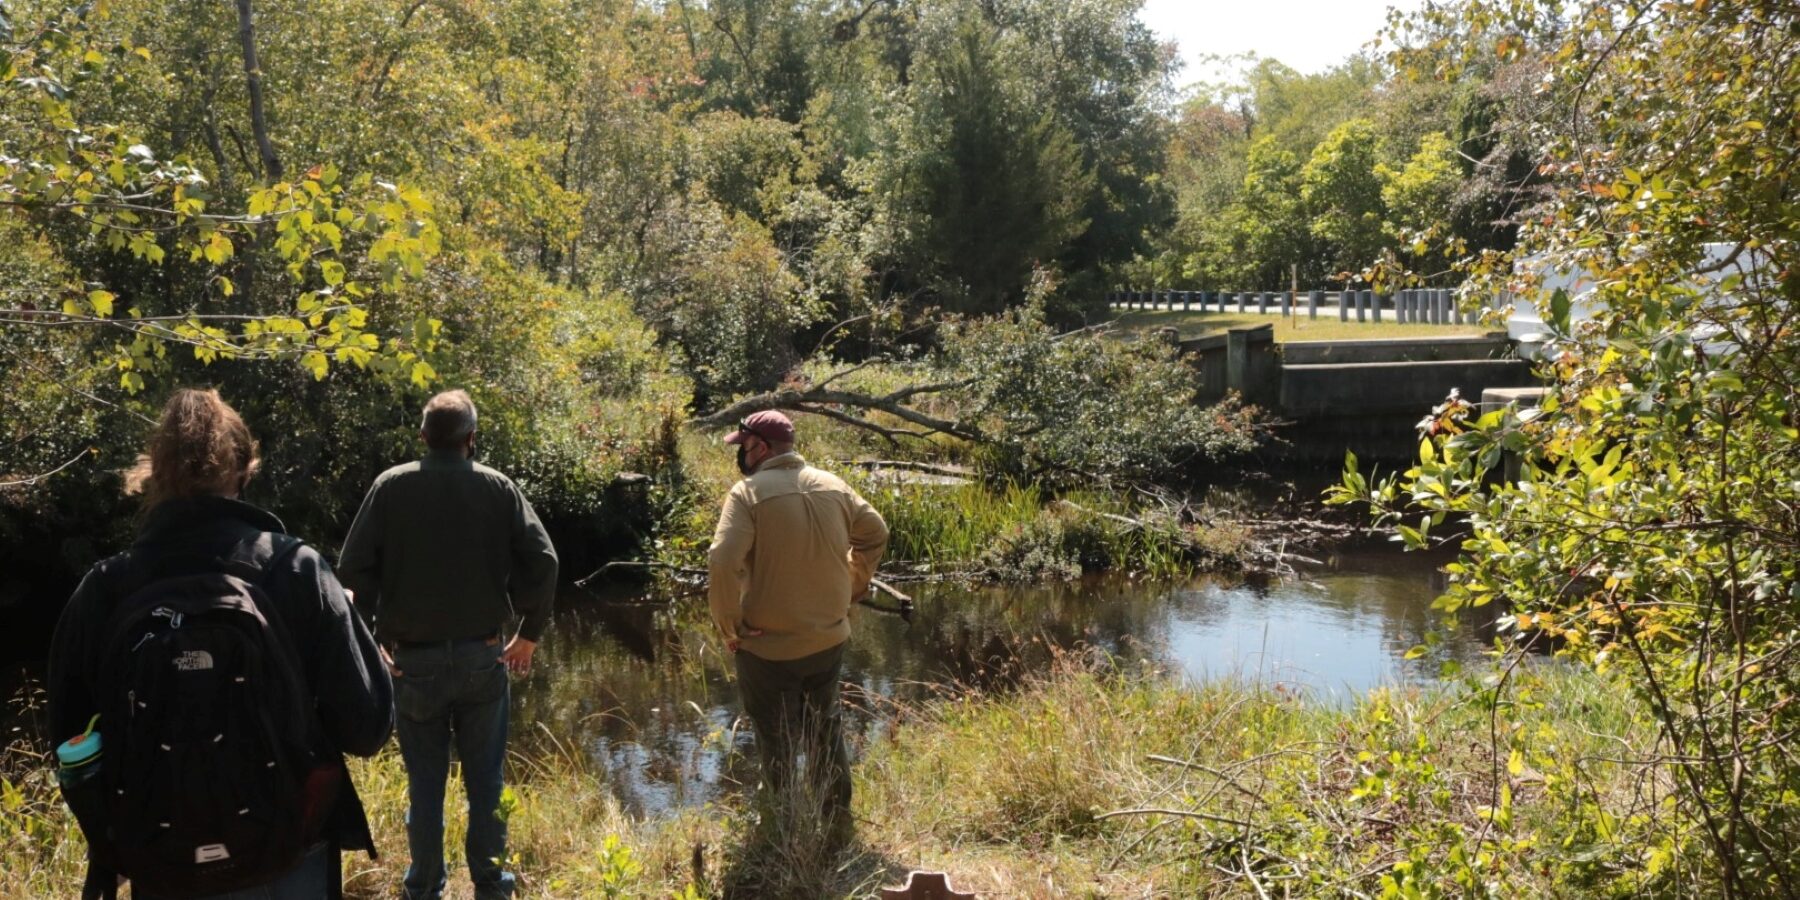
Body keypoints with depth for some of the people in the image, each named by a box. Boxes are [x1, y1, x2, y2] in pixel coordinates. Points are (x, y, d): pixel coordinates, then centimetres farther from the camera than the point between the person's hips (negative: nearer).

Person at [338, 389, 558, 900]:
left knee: (425, 782, 12)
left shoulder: (392, 486, -3)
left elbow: (354, 568, -7)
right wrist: (529, 634, 3)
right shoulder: (498, 488, -3)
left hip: (414, 659, 0)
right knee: (484, 780, 12)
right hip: (483, 656, 0)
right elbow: (542, 561, -8)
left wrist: (376, 635, 4)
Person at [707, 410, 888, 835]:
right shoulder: (832, 486, 1)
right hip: (829, 637, 5)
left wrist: (730, 625, -14)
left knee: (777, 744, 9)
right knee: (826, 730, 23)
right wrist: (850, 588, 19)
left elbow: (723, 563, -27)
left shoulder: (748, 492, -17)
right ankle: (838, 821, 35)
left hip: (769, 647, -5)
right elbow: (875, 533, 14)